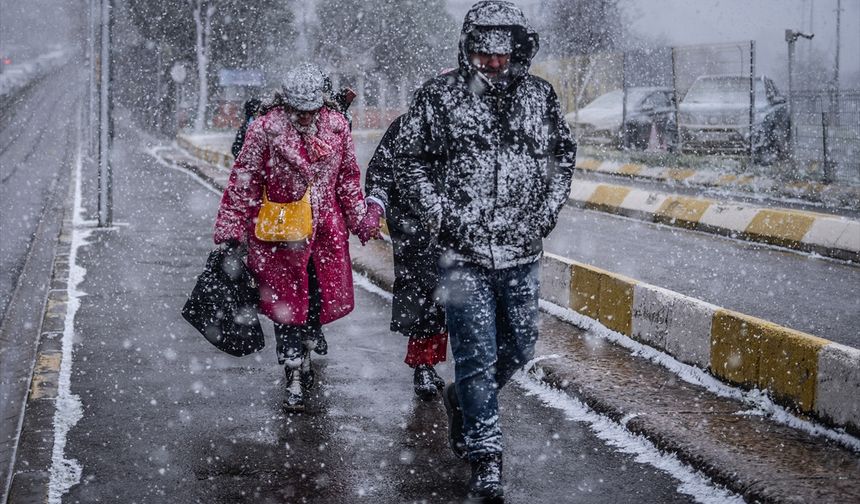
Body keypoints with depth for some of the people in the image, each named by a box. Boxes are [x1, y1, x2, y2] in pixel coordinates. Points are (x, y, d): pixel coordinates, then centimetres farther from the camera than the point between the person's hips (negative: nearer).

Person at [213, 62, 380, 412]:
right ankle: (294, 382, 5)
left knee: (323, 298, 10)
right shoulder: (266, 129, -10)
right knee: (286, 303, -1)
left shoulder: (336, 126, 2)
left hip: (327, 230, 4)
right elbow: (243, 182, -7)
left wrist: (360, 219, 16)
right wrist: (230, 230, -8)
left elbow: (348, 177, 14)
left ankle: (302, 354, 35)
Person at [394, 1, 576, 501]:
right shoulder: (438, 97, -5)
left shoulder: (540, 96, 4)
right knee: (477, 355, -4)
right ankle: (486, 458, 5)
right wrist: (439, 215, -7)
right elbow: (411, 160, 3)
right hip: (464, 254, -4)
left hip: (523, 253, 4)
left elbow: (564, 153, 16)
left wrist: (549, 210, 6)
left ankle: (465, 400, 42)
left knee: (519, 348, 14)